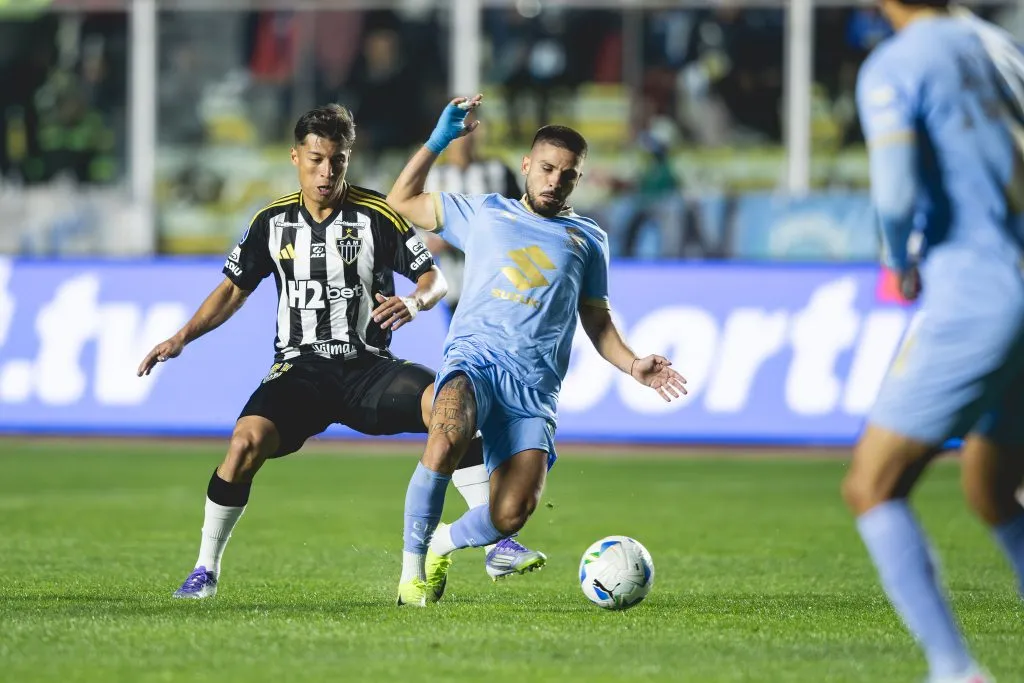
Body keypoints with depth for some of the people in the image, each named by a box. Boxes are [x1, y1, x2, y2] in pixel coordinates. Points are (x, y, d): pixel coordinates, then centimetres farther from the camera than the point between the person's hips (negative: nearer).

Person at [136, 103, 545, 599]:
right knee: (248, 439, -30)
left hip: (368, 369, -1)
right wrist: (182, 338, 7)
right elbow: (234, 289, 17)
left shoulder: (377, 215, -1)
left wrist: (416, 301, -23)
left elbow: (434, 277, 1)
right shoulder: (273, 222, 7)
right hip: (300, 371, 1)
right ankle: (206, 568, -11)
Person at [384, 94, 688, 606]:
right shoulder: (484, 214, 19)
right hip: (474, 358, -2)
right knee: (447, 439, -37)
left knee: (511, 516, -16)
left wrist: (632, 365, 6)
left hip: (534, 387, 2)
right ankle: (412, 568, -23)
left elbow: (597, 322, 23)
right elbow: (402, 201, 24)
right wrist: (439, 140, 15)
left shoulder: (588, 239, 21)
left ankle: (442, 544, 19)